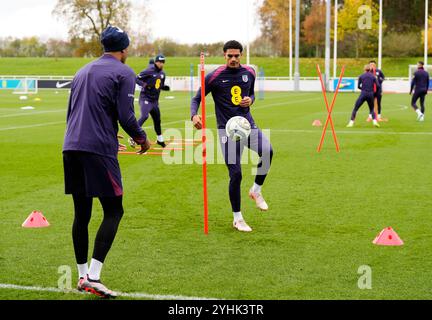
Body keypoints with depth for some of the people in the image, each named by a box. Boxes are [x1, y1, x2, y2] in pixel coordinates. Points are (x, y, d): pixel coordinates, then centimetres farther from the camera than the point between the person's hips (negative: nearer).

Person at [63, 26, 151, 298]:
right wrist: (142, 139, 8)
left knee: (82, 213, 12)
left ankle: (82, 276, 17)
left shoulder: (83, 71, 22)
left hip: (71, 148, 7)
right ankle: (93, 276, -10)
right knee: (113, 212, -1)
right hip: (99, 150, -7)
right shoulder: (123, 73, -1)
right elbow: (126, 116, -9)